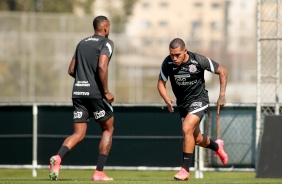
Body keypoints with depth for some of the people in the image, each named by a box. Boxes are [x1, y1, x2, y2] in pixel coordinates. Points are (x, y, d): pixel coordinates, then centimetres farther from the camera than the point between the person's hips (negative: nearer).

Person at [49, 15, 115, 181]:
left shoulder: (82, 43, 18)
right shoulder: (106, 43, -3)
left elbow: (71, 70, 17)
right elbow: (102, 67, -18)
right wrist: (106, 91, -13)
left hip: (78, 91, 6)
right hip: (95, 92, -6)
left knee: (79, 134, 5)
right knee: (108, 129, 12)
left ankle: (58, 158, -24)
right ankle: (99, 172, 6)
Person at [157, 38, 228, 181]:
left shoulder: (199, 61, -22)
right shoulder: (168, 63, -16)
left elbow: (222, 71, -9)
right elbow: (161, 83, -4)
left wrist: (222, 95, -12)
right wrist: (167, 99, -24)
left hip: (198, 100, -5)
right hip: (182, 103, 5)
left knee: (187, 129, -27)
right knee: (196, 139, 16)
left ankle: (185, 170, -20)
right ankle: (217, 146, 51)